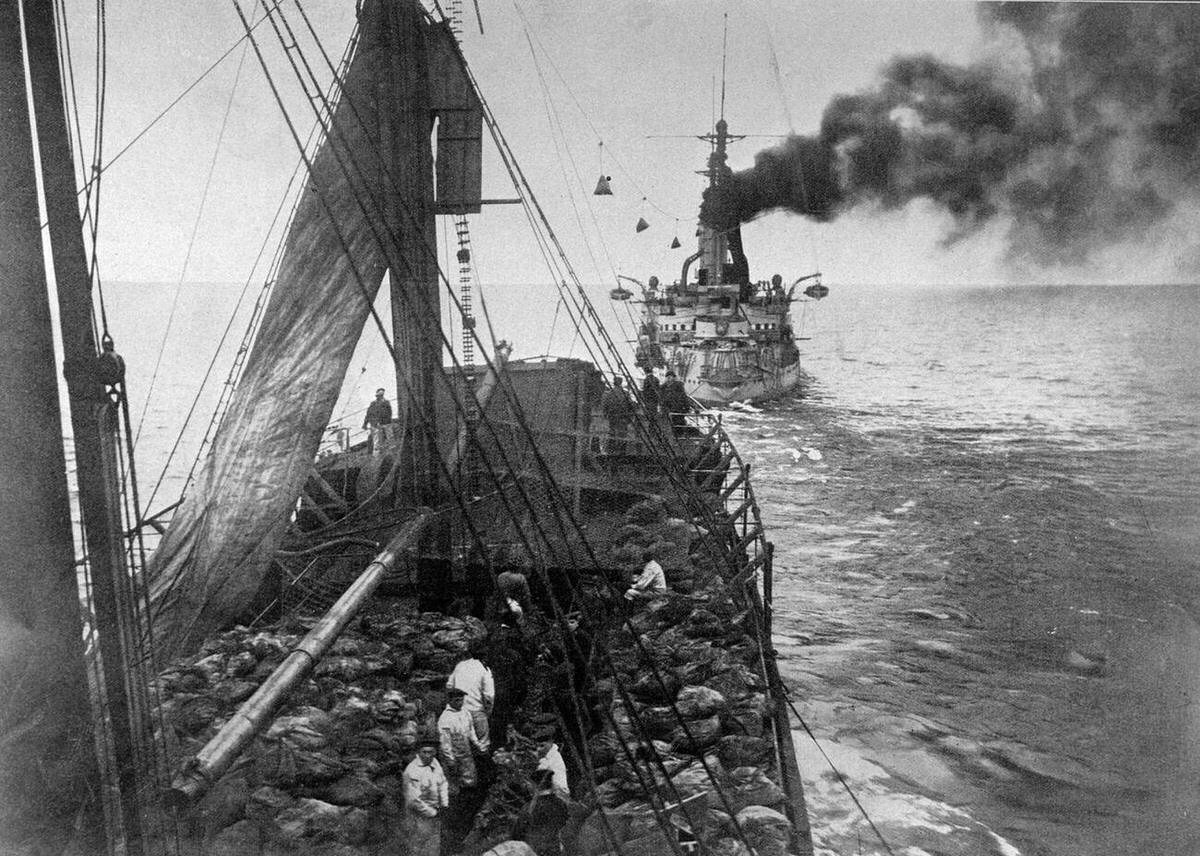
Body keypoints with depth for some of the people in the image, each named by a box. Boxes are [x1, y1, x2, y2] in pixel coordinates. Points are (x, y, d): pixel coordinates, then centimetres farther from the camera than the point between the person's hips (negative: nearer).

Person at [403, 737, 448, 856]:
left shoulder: (433, 762, -1)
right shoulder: (412, 771, -26)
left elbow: (443, 783, 13)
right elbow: (414, 800, -28)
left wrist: (444, 804, 2)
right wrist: (432, 812, -18)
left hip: (434, 813, 8)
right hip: (419, 817, -8)